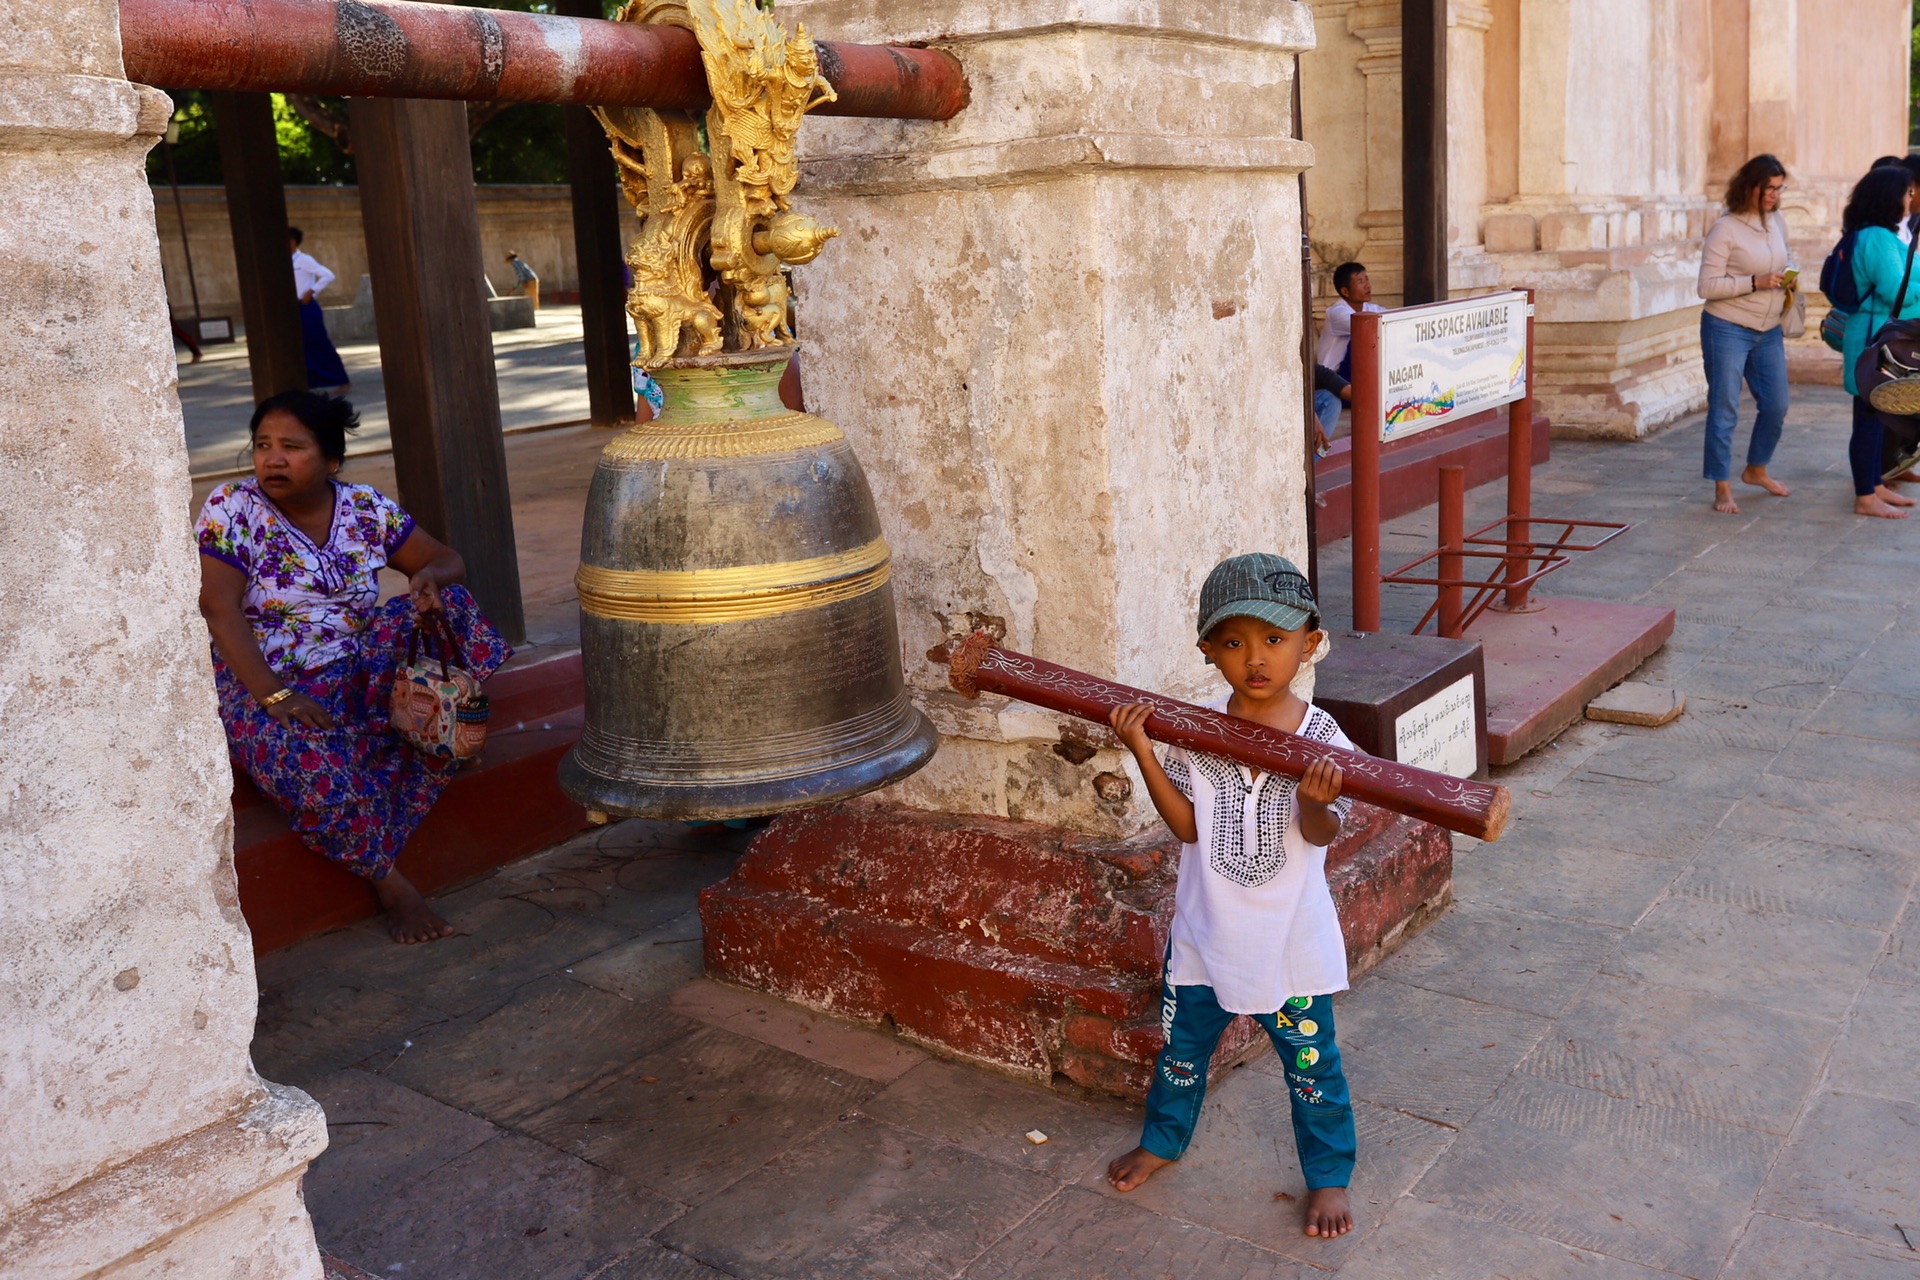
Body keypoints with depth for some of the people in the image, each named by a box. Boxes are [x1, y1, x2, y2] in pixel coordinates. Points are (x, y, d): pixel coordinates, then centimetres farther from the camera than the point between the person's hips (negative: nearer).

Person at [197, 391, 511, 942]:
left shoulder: (367, 508, 3)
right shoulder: (231, 509, -7)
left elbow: (448, 560, 9)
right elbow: (219, 609, -16)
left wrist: (429, 578, -19)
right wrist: (273, 695, -28)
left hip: (354, 670, 4)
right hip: (259, 681, -4)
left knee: (443, 603, -16)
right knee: (311, 757, -36)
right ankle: (390, 884, -20)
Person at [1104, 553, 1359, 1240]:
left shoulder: (1319, 735, -15)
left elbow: (1320, 834, -20)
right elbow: (1187, 826, -12)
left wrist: (1314, 799, -43)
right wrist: (1144, 755, -23)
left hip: (1289, 938, -2)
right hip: (1205, 928, 2)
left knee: (1310, 1065, 14)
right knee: (1182, 1047, 22)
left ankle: (1329, 1173, 37)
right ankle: (1162, 1139, 47)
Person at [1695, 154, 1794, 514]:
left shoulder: (1778, 222, 8)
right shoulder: (1725, 229, -12)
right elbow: (1707, 285, -15)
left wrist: (1789, 270, 4)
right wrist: (1755, 282, -22)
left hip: (1769, 332, 7)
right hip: (1728, 330, -7)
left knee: (1776, 406, 12)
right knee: (1724, 410, -3)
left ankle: (1756, 470, 33)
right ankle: (1722, 489, 3)